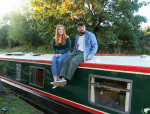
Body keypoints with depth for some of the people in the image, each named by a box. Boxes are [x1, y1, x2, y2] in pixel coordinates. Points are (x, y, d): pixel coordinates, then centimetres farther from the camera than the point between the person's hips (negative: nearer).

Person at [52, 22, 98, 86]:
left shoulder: (90, 35, 3)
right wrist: (73, 54, 11)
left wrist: (91, 55, -16)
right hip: (76, 52, 7)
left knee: (73, 61, -32)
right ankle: (63, 78, -33)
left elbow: (95, 46, -1)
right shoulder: (77, 37, 22)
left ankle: (66, 79, -32)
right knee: (66, 61, -20)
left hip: (84, 53, -6)